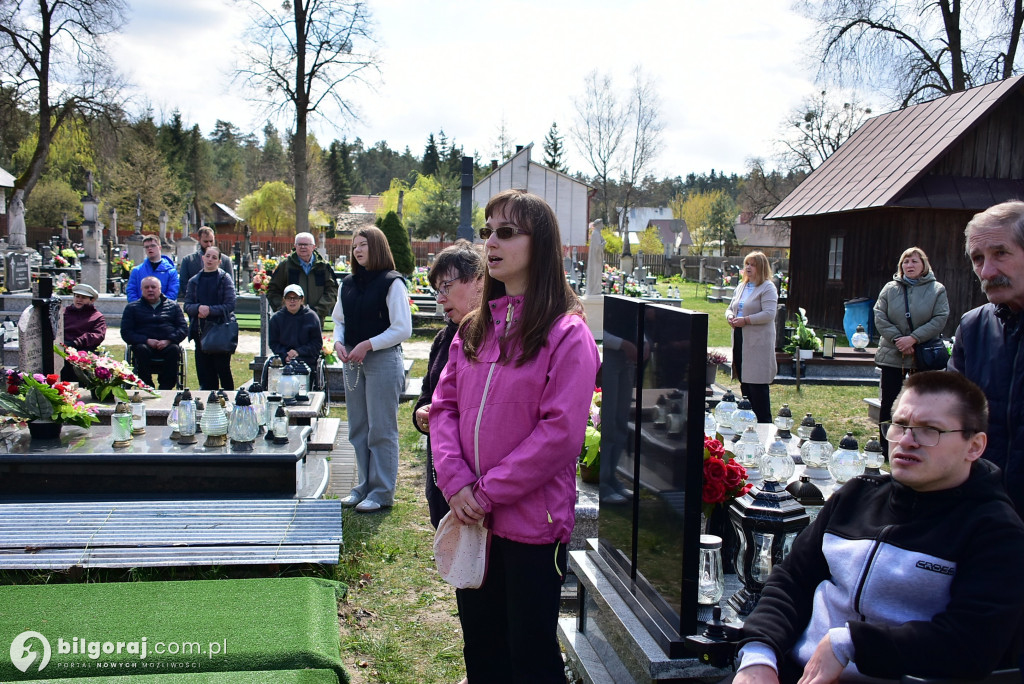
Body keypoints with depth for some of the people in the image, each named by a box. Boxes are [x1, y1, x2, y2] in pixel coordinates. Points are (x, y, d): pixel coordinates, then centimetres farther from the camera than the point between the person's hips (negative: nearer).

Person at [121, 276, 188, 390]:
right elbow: (125, 333, 7)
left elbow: (183, 328, 9)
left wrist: (168, 341, -10)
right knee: (141, 349, -35)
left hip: (167, 346, 0)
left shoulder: (173, 306, 20)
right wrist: (146, 341, -11)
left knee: (174, 349, -33)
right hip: (145, 344, 0)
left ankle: (166, 388, -29)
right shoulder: (132, 308, 19)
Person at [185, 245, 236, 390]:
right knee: (204, 371, 4)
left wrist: (210, 310, -17)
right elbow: (187, 305, 7)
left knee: (223, 370, -2)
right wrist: (198, 308, -14)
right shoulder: (194, 281, 13)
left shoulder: (225, 279, 1)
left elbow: (230, 305, -7)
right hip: (200, 331, 4)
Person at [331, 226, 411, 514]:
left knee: (381, 430, -1)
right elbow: (338, 319, 19)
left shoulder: (392, 282, -9)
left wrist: (367, 345, -16)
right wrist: (338, 342, -2)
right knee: (358, 428, 13)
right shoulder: (348, 284, 10)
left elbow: (403, 329, -12)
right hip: (353, 361, 7)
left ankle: (382, 491, 8)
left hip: (383, 360, -7)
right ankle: (365, 485, 25)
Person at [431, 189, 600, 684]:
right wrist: (457, 484, -9)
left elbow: (560, 432, -18)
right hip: (471, 518, 6)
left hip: (532, 520, -6)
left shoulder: (567, 333, -11)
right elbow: (444, 406, 6)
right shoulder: (475, 328, 9)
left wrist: (488, 492, -15)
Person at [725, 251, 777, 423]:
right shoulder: (741, 286, 17)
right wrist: (730, 317, 0)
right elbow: (731, 308, 23)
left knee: (757, 386, -7)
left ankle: (763, 424, 1)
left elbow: (769, 314, -17)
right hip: (740, 340, 8)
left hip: (758, 343, -8)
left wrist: (745, 320, -19)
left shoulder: (768, 288, -7)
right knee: (744, 383, 12)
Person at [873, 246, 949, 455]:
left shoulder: (937, 290, 0)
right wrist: (897, 339, -14)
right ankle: (885, 448, 15)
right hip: (892, 355, 1)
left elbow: (940, 319, -9)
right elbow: (879, 317, -2)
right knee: (889, 403, 5)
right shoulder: (890, 288, 5)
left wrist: (913, 338, -17)